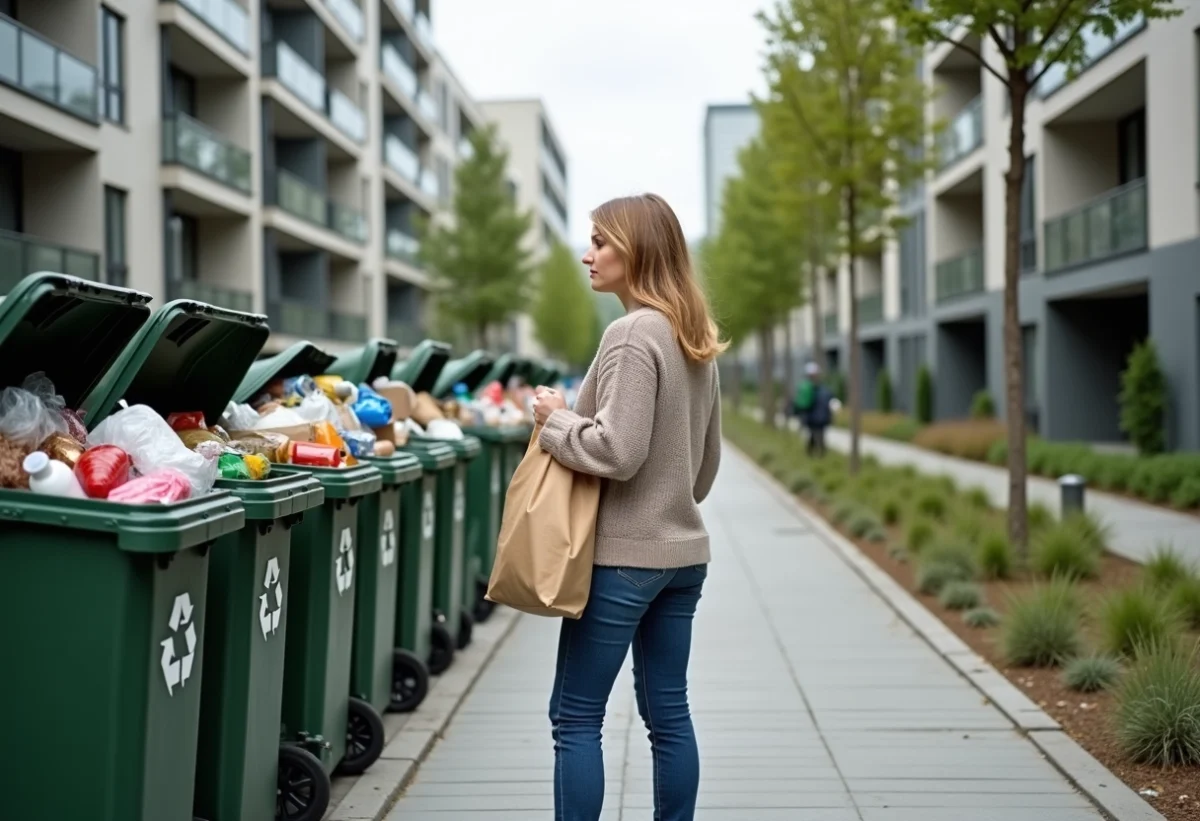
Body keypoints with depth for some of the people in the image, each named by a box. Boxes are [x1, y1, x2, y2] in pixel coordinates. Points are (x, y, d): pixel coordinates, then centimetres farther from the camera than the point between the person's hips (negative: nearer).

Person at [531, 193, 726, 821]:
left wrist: (555, 421, -8)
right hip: (683, 553, 9)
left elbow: (618, 451, -22)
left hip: (623, 557, -9)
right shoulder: (694, 340, 12)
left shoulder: (632, 335, -15)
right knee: (668, 712, 13)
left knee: (575, 718, 0)